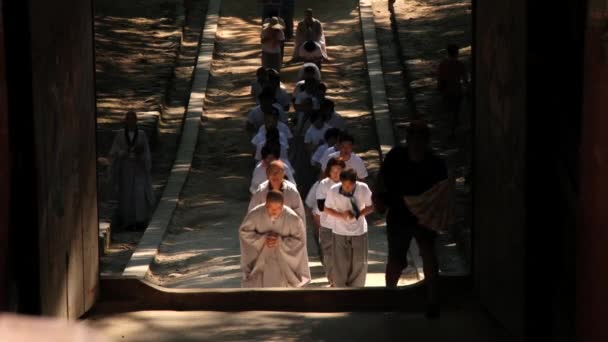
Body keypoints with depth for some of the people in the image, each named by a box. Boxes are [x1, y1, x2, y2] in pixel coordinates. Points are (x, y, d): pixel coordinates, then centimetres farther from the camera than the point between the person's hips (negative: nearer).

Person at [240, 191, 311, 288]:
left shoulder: (292, 218, -22)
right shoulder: (255, 214, -20)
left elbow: (299, 240, -11)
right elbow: (243, 231, -7)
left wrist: (280, 241, -27)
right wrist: (262, 239, -22)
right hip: (260, 259, 0)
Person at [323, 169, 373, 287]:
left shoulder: (363, 189, -17)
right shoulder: (333, 191, -18)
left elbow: (370, 207, -3)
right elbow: (326, 209, -4)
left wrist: (359, 214, -22)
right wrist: (341, 215, -21)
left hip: (359, 230, 1)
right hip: (340, 232, -1)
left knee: (360, 263, 8)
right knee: (340, 264, 2)